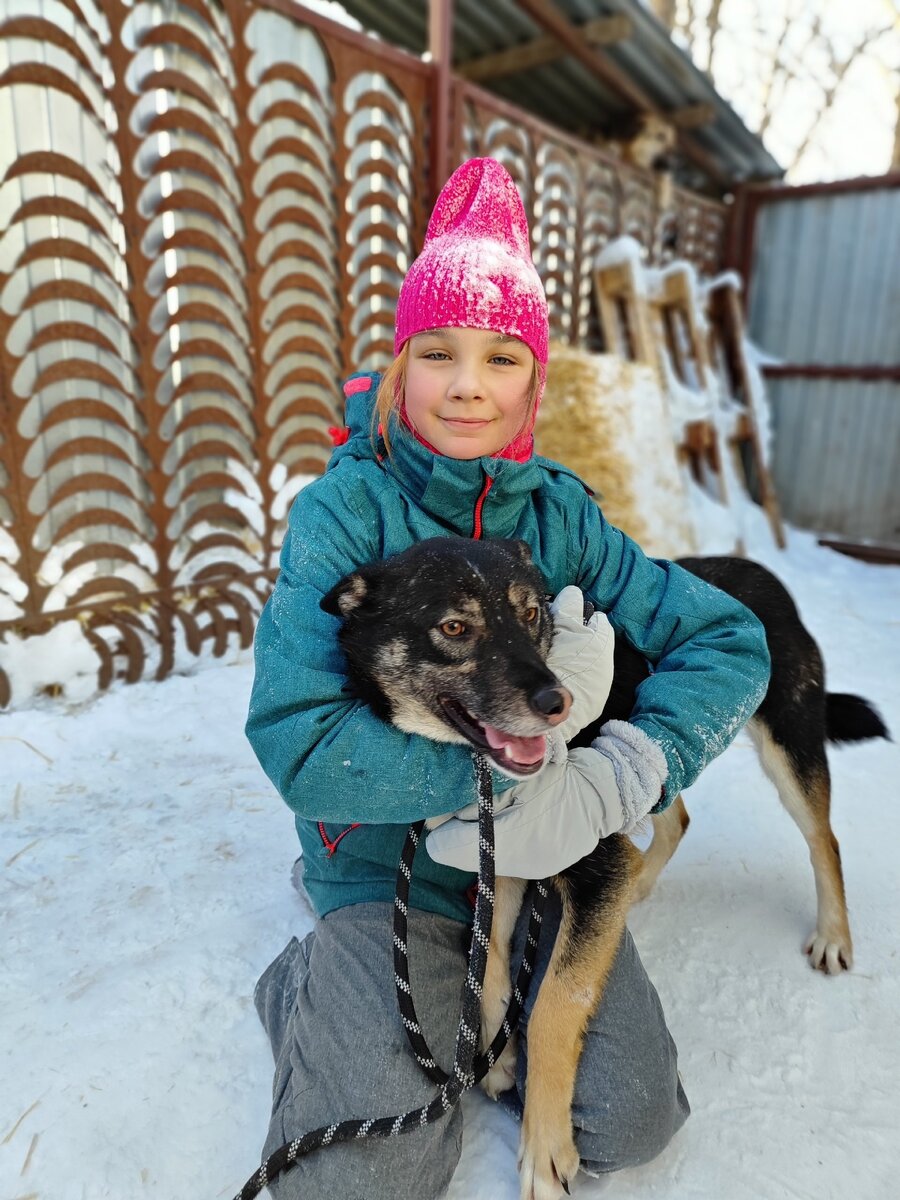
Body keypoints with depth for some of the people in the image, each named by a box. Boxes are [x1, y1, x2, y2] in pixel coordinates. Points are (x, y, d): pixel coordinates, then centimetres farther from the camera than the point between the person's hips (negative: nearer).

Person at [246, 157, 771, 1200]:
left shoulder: (558, 513, -6)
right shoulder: (345, 510, -16)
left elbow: (730, 641, -10)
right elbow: (297, 739, -25)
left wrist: (615, 776, -27)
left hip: (540, 862, 3)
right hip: (388, 867, -3)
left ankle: (468, 1008, 24)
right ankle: (308, 990, 20)